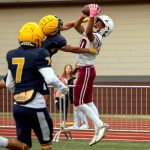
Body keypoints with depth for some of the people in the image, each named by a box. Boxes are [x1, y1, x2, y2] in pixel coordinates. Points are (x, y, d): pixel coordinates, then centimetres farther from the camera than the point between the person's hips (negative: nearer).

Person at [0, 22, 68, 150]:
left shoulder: (12, 55, 10)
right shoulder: (39, 54, -9)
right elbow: (50, 78, -19)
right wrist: (62, 87, 0)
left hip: (18, 106, 6)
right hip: (35, 105, -6)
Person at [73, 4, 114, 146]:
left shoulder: (97, 38, -18)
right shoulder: (91, 34, 9)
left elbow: (88, 32, -40)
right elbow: (76, 26, 17)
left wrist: (92, 16, -37)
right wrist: (85, 15, 4)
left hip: (86, 70, -10)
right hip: (85, 69, 10)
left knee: (78, 102, -7)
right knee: (88, 101, 13)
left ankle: (100, 125, -7)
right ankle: (98, 130, 11)